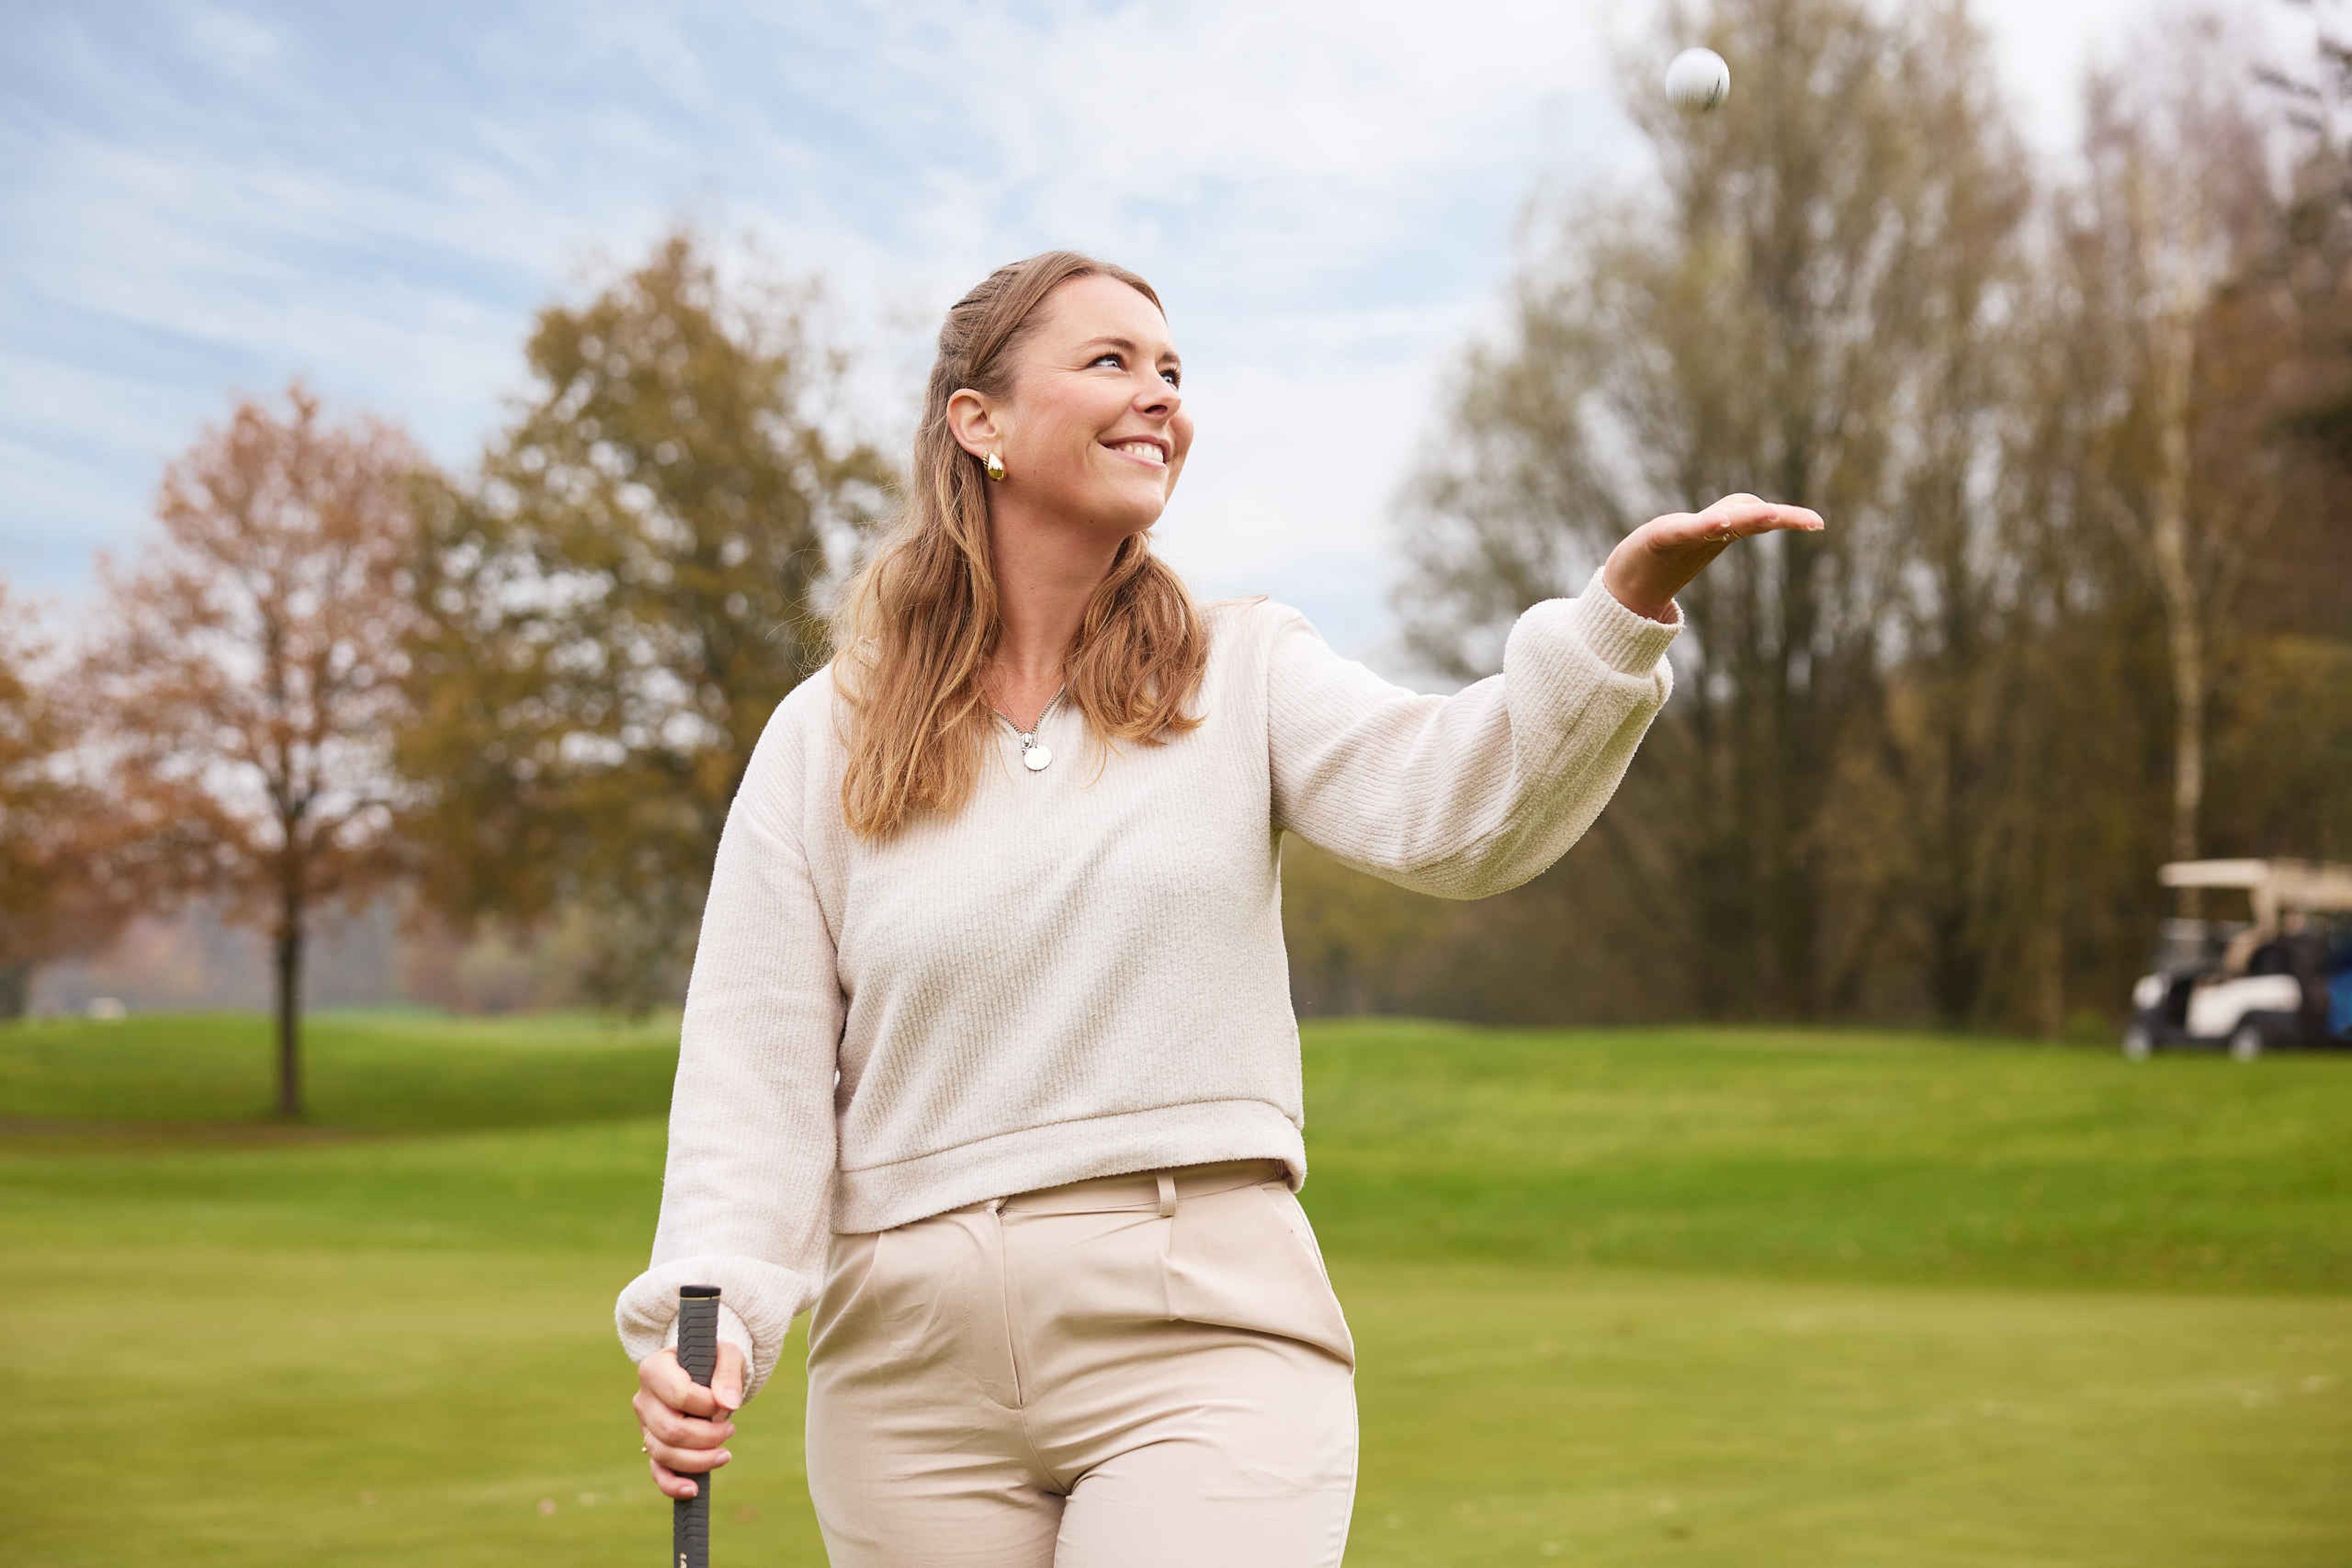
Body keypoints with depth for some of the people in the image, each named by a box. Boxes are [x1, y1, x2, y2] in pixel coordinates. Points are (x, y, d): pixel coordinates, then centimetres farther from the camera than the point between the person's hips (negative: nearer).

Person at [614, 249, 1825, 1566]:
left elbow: (1451, 811, -13)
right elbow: (757, 1067, 3)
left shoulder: (1247, 670, 5)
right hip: (915, 1361, 1)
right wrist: (712, 1314, -13)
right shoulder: (823, 741, 5)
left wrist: (1625, 606, -30)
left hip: (1201, 1328, -1)